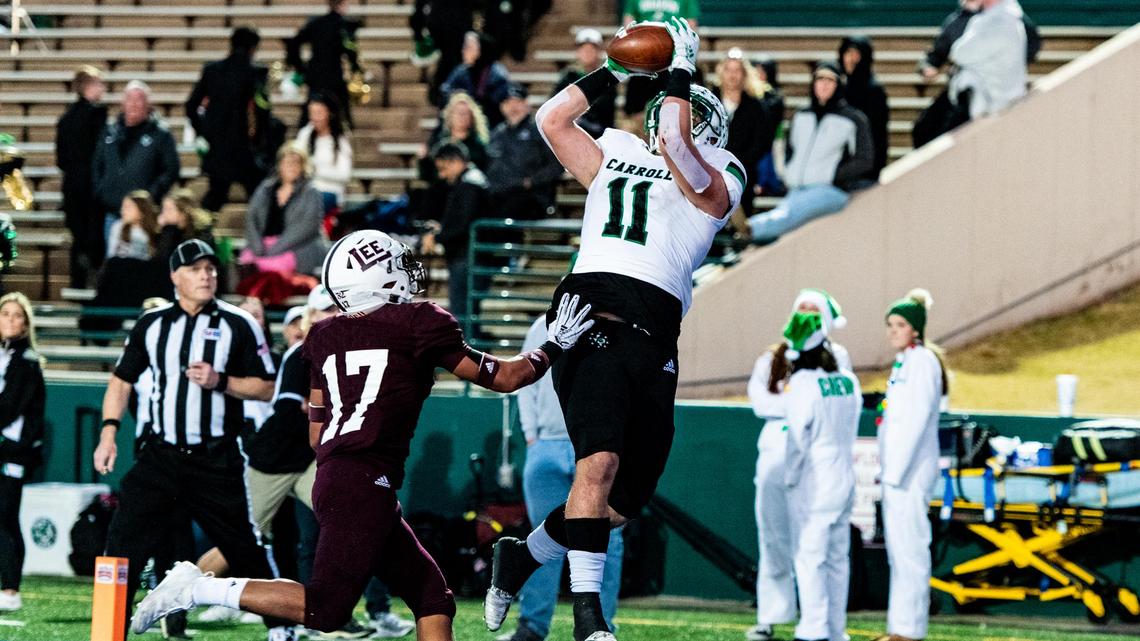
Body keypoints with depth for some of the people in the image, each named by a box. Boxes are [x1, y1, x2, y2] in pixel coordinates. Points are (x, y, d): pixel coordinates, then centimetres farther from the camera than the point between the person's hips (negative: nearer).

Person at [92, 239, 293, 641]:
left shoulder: (238, 325, -1)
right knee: (123, 543, -9)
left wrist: (221, 382, -16)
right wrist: (109, 433, 1)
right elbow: (122, 381, 13)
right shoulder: (152, 324, 7)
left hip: (217, 461, -2)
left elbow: (266, 388, 0)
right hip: (160, 455, 2)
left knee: (245, 550, 4)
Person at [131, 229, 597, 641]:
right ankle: (198, 590, -9)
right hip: (365, 485, -8)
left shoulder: (328, 337, 17)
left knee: (434, 600, 10)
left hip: (332, 475, 8)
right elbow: (502, 378, 7)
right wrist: (554, 346, 21)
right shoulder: (419, 325, -1)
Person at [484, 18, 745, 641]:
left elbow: (674, 146, -2)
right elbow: (553, 120, 24)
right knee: (600, 460, -22)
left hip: (652, 342, 1)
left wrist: (682, 70, 4)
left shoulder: (714, 184, 16)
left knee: (624, 500, 4)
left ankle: (522, 555, 26)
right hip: (593, 320, -1)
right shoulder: (616, 161, 24)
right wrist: (615, 71, 23)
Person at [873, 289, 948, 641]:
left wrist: (895, 472, -19)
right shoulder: (904, 361, 17)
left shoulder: (922, 361, -11)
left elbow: (917, 419, -18)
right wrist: (887, 470, 15)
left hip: (911, 468, -10)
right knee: (897, 548, 11)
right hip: (896, 468, 10)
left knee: (910, 546, -9)